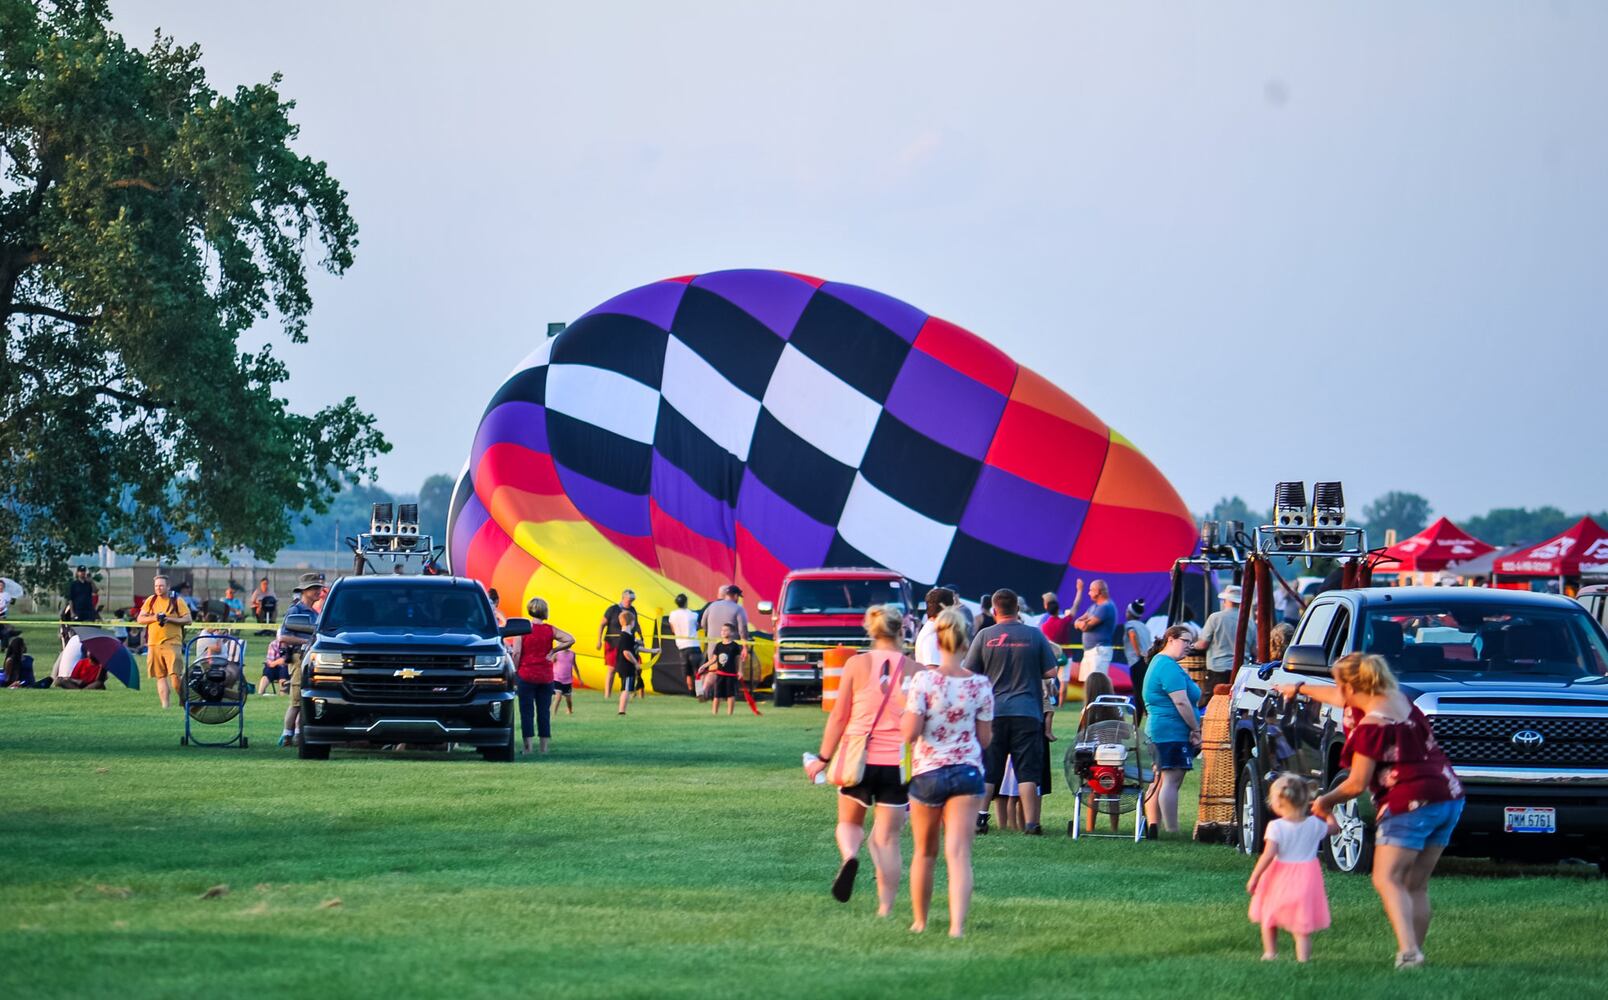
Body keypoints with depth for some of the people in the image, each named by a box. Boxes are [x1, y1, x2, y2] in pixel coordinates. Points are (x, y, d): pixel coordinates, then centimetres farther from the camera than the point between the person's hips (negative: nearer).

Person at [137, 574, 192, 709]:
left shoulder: (176, 601, 2)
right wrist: (153, 618, -8)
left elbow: (188, 619, -2)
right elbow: (140, 619, 10)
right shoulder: (151, 601, 12)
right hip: (154, 643, 4)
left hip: (172, 643, -4)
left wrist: (170, 619, -14)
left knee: (175, 674, -14)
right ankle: (165, 703, 2)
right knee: (160, 676, 2)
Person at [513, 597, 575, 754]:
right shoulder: (550, 630, -1)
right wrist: (553, 651, 1)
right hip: (546, 676, 2)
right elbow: (570, 640, -9)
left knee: (526, 711, 1)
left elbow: (516, 653, -10)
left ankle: (527, 747, -3)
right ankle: (544, 747, 8)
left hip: (526, 675, -2)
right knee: (544, 711, 8)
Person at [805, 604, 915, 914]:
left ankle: (850, 856, -13)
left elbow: (838, 716, 0)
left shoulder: (857, 664, -2)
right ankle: (885, 909, 4)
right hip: (897, 764, 0)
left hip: (859, 759, 0)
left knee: (849, 822, 20)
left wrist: (823, 758, 9)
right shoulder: (915, 671, -1)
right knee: (888, 839, 7)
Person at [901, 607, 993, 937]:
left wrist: (904, 716, 4)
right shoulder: (980, 685, -3)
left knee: (924, 851, 17)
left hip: (928, 772, -1)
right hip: (967, 772, 1)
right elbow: (984, 738, 3)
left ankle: (920, 921, 31)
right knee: (959, 853, -4)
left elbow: (910, 733, -15)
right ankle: (958, 925, -19)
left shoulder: (924, 681, -12)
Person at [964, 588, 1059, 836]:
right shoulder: (1035, 635, -1)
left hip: (993, 711, 1)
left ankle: (979, 817, 2)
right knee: (1027, 770, 0)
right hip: (1027, 711, -1)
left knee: (986, 770, 8)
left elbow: (969, 675, 2)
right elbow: (1051, 672, 2)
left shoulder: (985, 636, -1)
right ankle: (1030, 823, -4)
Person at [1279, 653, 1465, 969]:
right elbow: (1342, 699, 34)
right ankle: (1415, 950, 9)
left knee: (1387, 879, -13)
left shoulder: (1371, 725, -12)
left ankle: (1408, 950, -31)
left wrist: (1325, 801, 10)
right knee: (1416, 886, 13)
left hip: (1409, 804, -9)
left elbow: (1357, 784, -10)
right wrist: (1300, 689, 48)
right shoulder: (1397, 700, 14)